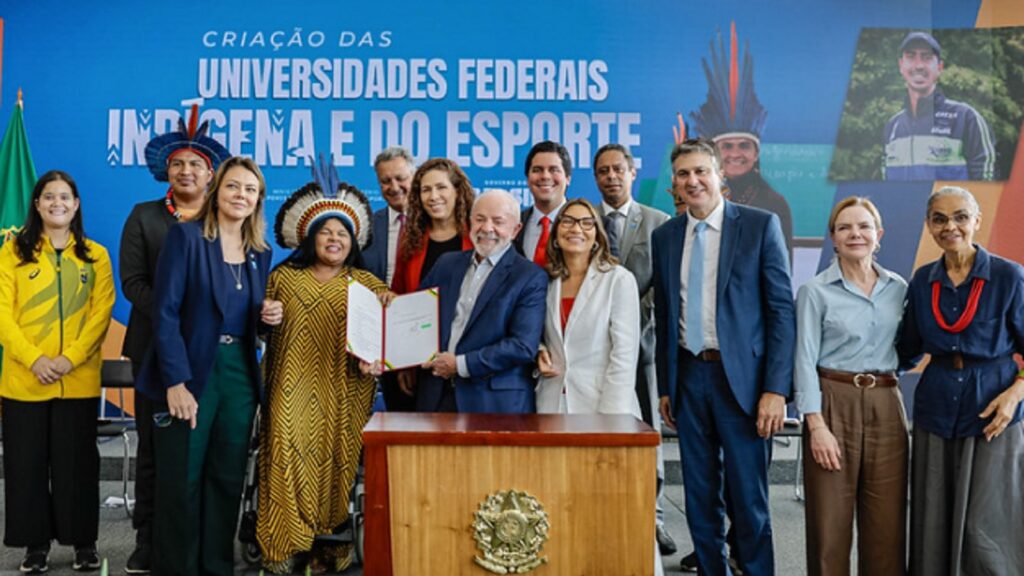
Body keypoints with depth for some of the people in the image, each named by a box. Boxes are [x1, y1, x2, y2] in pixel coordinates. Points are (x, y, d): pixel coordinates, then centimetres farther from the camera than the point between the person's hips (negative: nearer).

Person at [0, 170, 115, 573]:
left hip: (79, 381, 0)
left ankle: (84, 542, 17)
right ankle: (36, 543, 19)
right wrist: (34, 359, -14)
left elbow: (101, 314, 0)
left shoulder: (95, 256, 7)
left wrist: (70, 359, -13)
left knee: (78, 462, 5)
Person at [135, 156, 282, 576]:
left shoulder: (260, 253, 11)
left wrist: (269, 317, -4)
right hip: (191, 373, -5)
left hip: (240, 375, 5)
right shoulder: (186, 235, -6)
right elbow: (165, 312, -12)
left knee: (227, 479, 9)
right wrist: (176, 381, -18)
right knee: (180, 483, 1)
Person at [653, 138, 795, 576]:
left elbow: (781, 310, -6)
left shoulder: (760, 225, -3)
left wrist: (776, 389, -12)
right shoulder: (665, 236, 9)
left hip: (742, 377, -4)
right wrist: (665, 387, 10)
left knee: (749, 499, 3)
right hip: (688, 377, 4)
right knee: (700, 499, 12)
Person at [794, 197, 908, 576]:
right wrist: (816, 425, -14)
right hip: (834, 404, -3)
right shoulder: (815, 292, -3)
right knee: (830, 519, 2)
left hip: (886, 407, 4)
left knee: (887, 520, 7)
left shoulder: (898, 288, 9)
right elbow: (805, 360, -7)